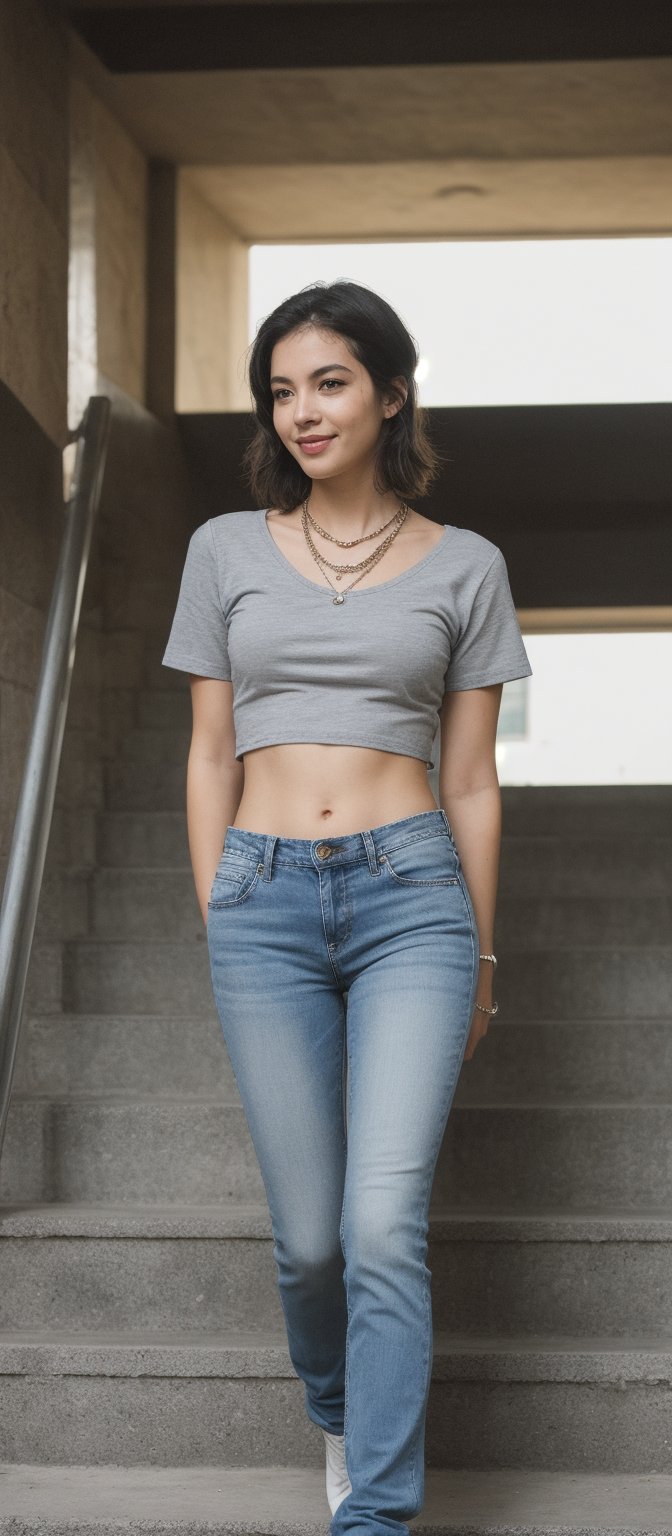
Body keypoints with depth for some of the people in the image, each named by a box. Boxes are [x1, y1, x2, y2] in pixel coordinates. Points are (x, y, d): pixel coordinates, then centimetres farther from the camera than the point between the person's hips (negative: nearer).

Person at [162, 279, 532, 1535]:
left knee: (384, 1228, -13)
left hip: (411, 892, -1)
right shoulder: (226, 551, 9)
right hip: (267, 901, 1)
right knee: (308, 1237, 5)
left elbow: (470, 780, 9)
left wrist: (479, 954, 10)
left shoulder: (463, 567, 7)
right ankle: (338, 1418, 36)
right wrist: (213, 925, 8)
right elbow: (210, 757, 12)